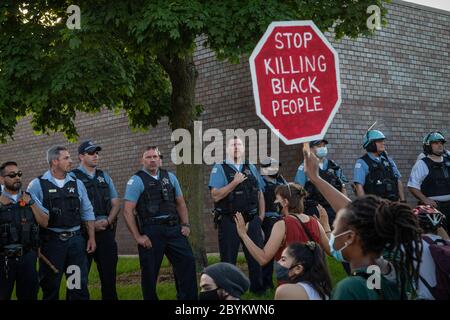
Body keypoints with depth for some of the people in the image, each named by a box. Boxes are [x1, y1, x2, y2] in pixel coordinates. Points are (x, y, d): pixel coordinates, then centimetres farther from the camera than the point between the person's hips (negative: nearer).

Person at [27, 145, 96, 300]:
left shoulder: (77, 184, 9)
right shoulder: (37, 185, -3)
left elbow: (87, 212, 12)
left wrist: (91, 238, 7)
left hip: (76, 240, 3)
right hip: (51, 241, -3)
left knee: (79, 287, 5)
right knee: (50, 287, 7)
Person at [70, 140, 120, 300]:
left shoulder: (104, 176, 14)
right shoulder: (73, 177, -1)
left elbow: (116, 204, 13)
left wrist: (108, 221, -5)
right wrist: (91, 224, -14)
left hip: (106, 231, 5)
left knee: (109, 275, 8)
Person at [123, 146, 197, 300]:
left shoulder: (170, 177, 13)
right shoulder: (136, 181, -2)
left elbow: (180, 203, 20)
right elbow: (128, 211, -6)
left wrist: (185, 224, 7)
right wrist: (138, 237, -11)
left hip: (174, 229, 4)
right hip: (151, 232, -4)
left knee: (187, 262, -2)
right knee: (149, 272, 3)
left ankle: (189, 298, 10)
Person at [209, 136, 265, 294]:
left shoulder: (251, 168, 12)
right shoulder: (219, 168, -3)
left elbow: (260, 194, 15)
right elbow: (216, 195, -13)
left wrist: (261, 216, 8)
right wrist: (235, 182, -17)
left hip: (252, 220, 4)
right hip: (229, 221, -4)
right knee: (228, 259, 4)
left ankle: (258, 288, 25)